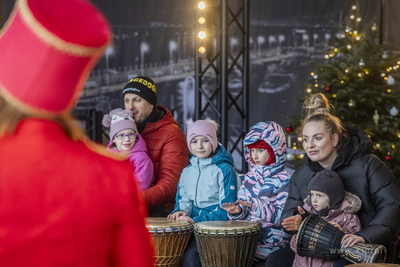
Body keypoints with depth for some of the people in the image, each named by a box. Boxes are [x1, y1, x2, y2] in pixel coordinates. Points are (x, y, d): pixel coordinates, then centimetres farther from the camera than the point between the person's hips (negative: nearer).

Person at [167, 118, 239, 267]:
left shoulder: (224, 170, -5)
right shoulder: (187, 171, 14)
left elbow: (226, 207, -9)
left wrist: (197, 220, -18)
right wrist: (180, 211, -5)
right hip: (192, 226, 5)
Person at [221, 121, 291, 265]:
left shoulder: (283, 180, -7)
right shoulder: (250, 177, 12)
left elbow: (282, 217, -13)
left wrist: (257, 206, -24)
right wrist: (237, 211, -8)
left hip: (271, 241, -6)